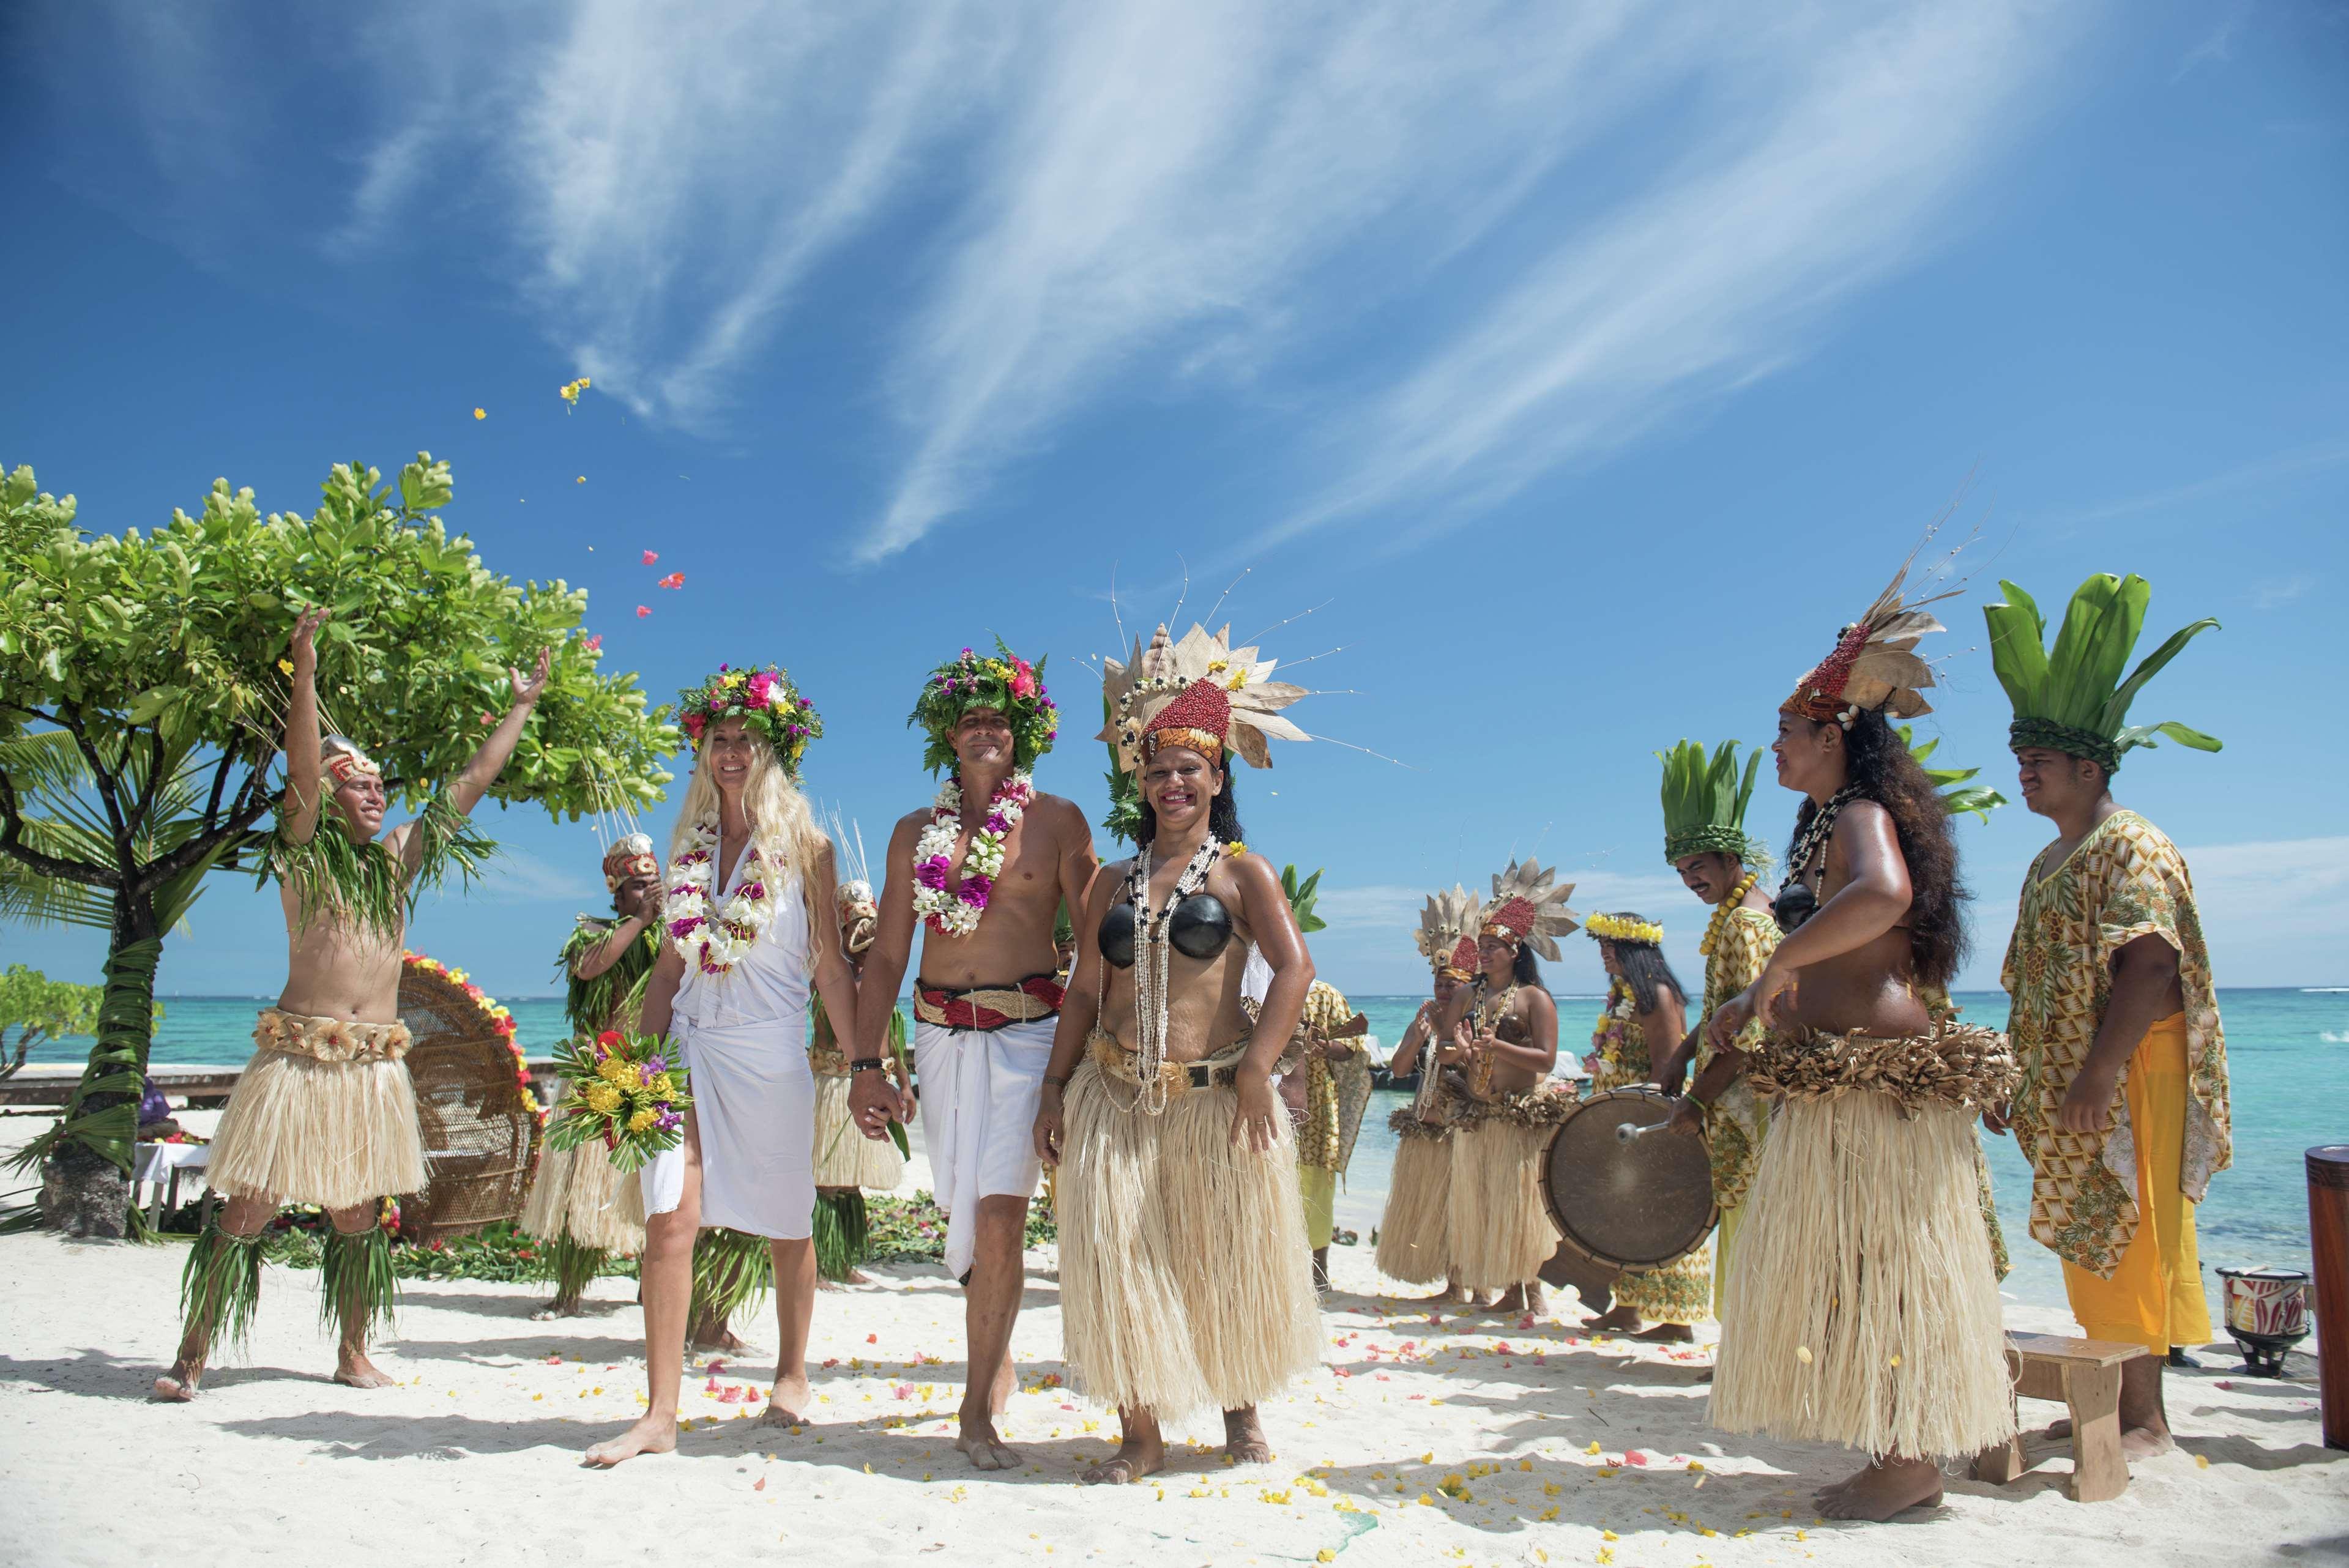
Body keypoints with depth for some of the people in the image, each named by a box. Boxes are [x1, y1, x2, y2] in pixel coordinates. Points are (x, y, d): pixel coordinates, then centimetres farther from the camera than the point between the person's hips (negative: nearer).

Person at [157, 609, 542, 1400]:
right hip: (297, 1055, -4)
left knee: (357, 1215, 11)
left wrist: (520, 709, 20)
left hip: (375, 1062, 4)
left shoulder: (398, 859, 13)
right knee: (248, 1208, -1)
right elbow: (301, 770, -14)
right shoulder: (303, 853, 1)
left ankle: (352, 1354, 21)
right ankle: (191, 1356, 12)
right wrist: (304, 673, -24)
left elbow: (469, 785, 17)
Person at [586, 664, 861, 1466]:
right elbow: (669, 963, 13)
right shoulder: (689, 844, 10)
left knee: (786, 1226, 10)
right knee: (668, 1223, -6)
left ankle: (791, 1374, 32)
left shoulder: (803, 843, -1)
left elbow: (830, 965, -1)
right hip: (688, 1043, 3)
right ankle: (659, 1414, 3)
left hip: (768, 1050, -3)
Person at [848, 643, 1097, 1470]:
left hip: (1027, 1029, -4)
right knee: (961, 1209, 12)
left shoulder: (1055, 820, 1)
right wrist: (867, 1064, 4)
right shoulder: (916, 832, 10)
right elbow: (888, 953, 10)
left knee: (999, 1213, -10)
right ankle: (997, 1351, 37)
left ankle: (979, 1407, 4)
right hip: (939, 1032, 4)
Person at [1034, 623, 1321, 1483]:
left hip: (1215, 1098, -3)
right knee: (1115, 1258, 1)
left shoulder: (1241, 870, 0)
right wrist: (1055, 1088, 5)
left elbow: (1294, 966, -12)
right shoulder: (1116, 881, 11)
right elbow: (1084, 992, 12)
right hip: (1114, 1098, 3)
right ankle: (1141, 1434, 17)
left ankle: (1241, 1411, 32)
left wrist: (1257, 1070, -20)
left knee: (1228, 1259, 9)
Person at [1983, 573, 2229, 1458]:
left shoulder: (2134, 848, -11)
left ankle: (2145, 1419, 4)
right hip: (2069, 1084, 9)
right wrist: (2036, 1076, 17)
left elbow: (2148, 967, -22)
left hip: (2127, 1081, -9)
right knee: (2090, 1242, 13)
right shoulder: (2052, 862, 17)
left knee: (2127, 1239, -4)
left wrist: (2099, 1076, -27)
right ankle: (2113, 1394, 22)